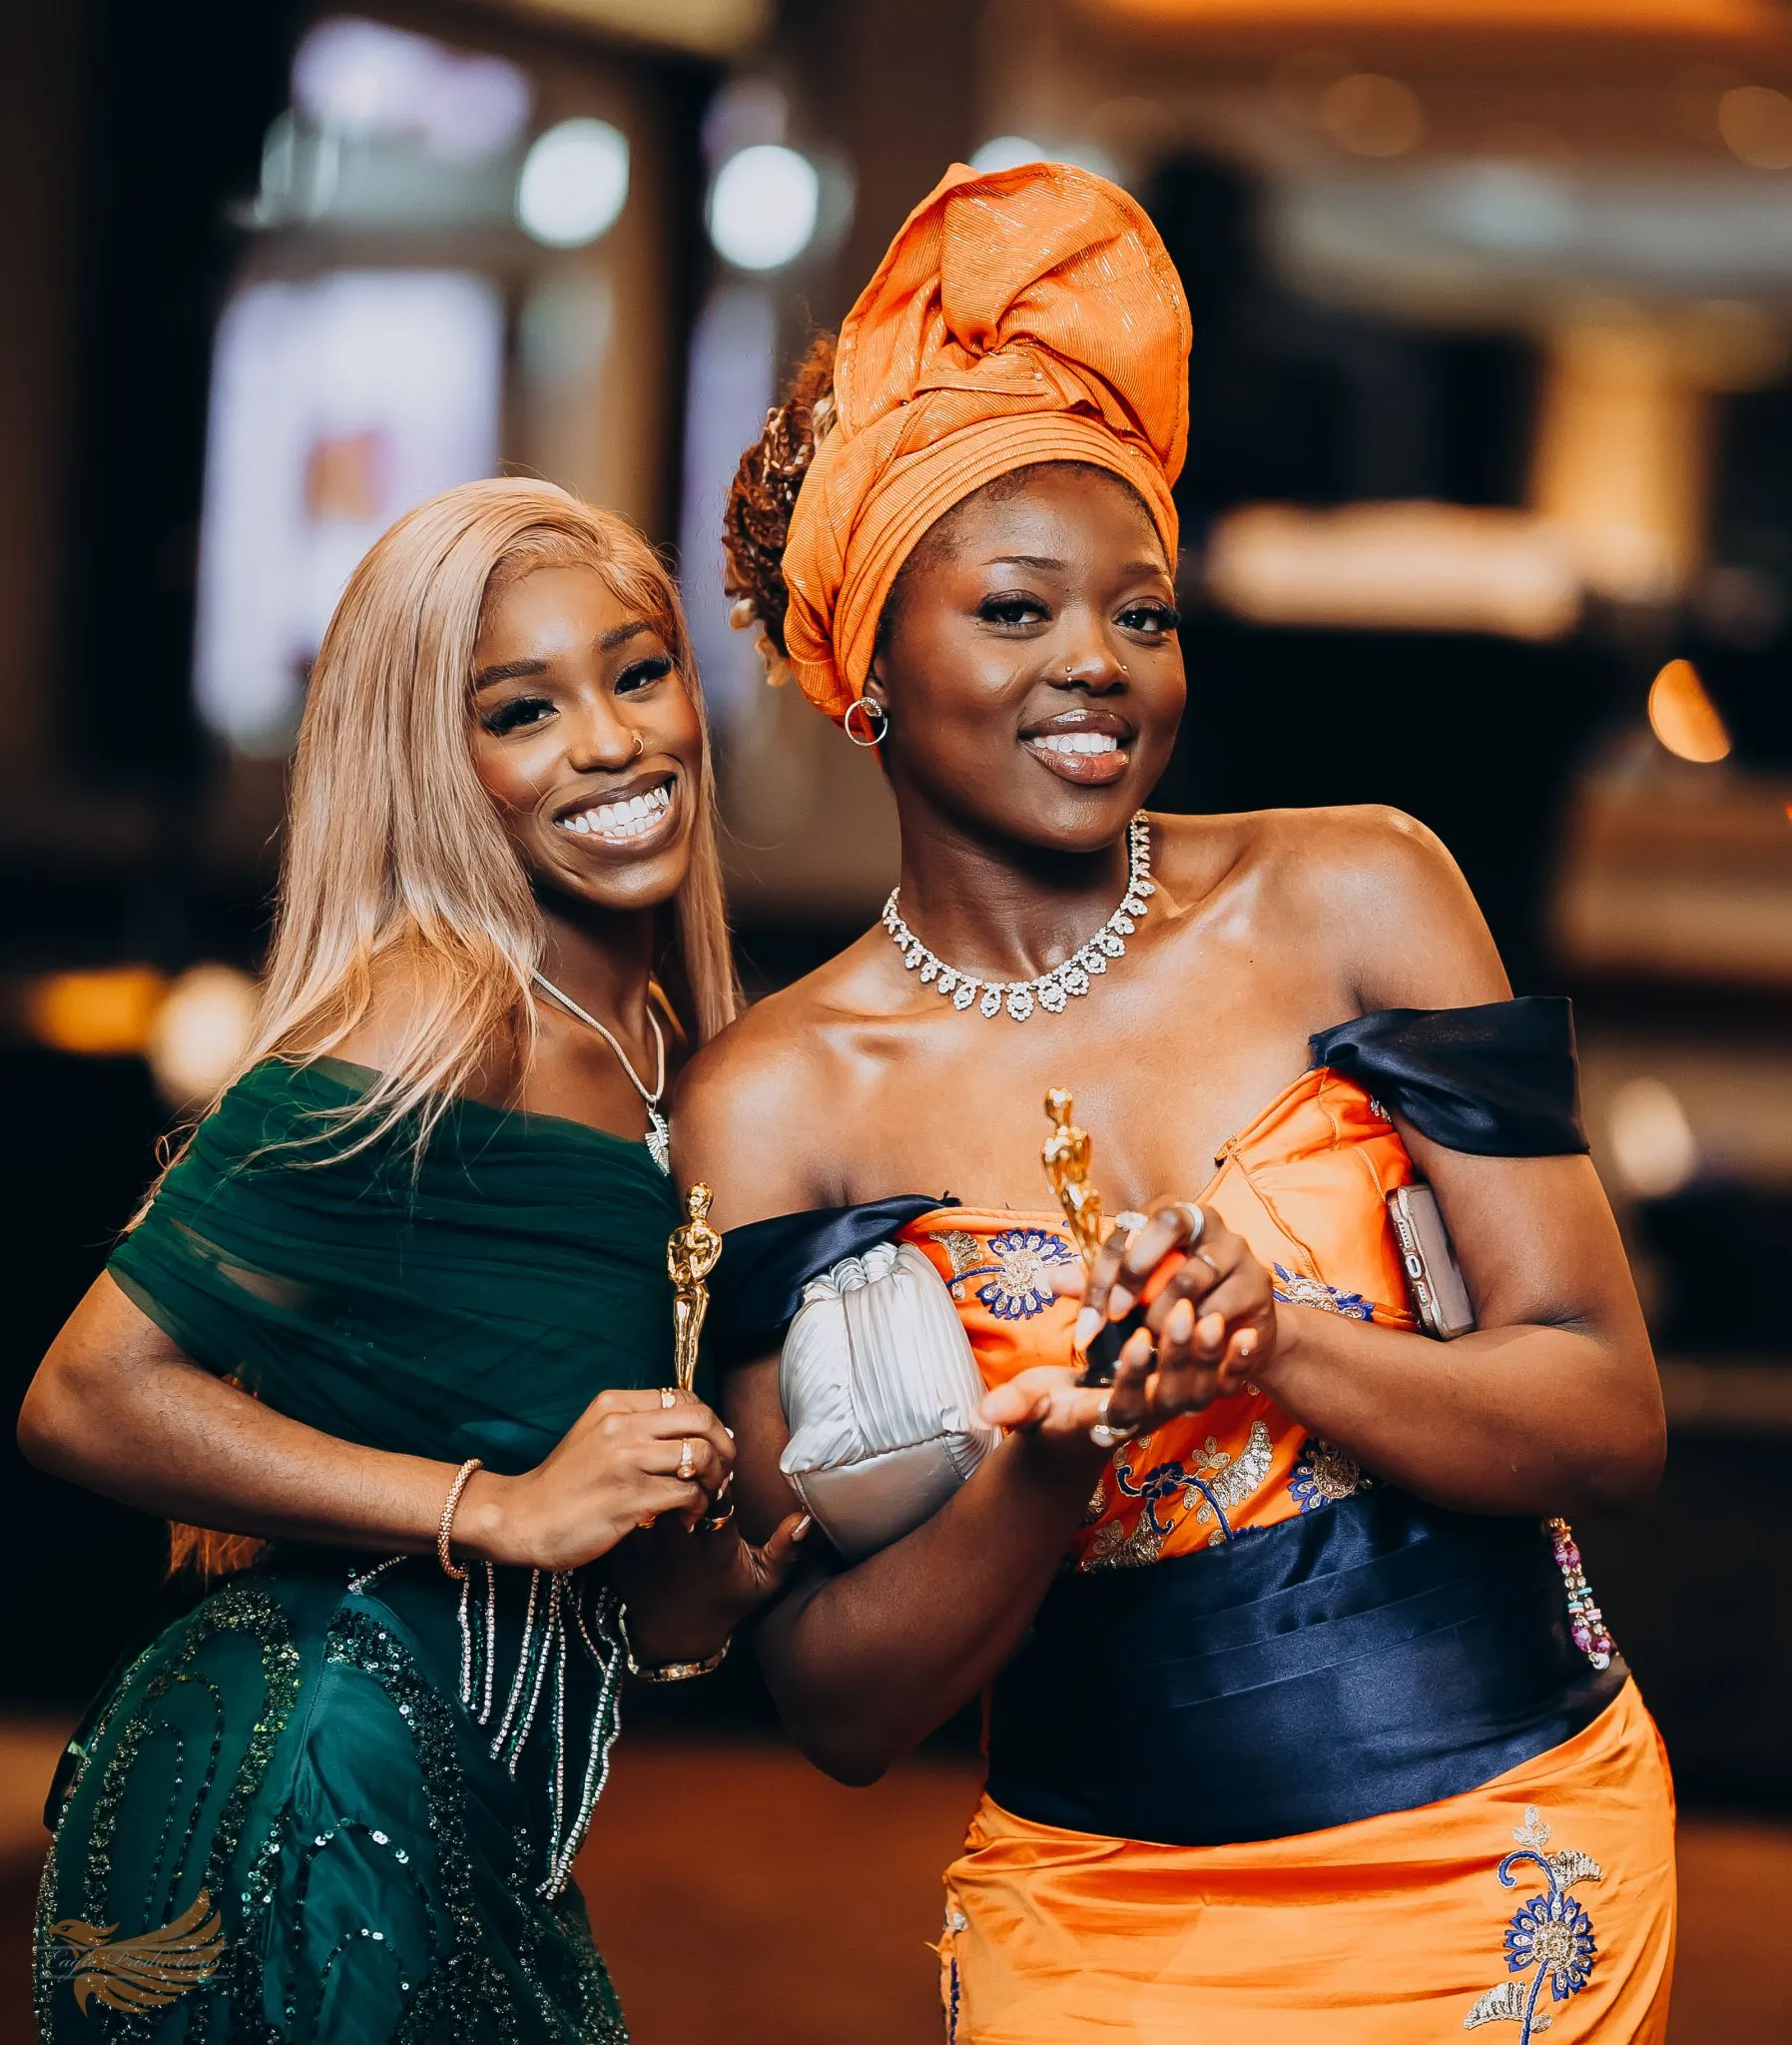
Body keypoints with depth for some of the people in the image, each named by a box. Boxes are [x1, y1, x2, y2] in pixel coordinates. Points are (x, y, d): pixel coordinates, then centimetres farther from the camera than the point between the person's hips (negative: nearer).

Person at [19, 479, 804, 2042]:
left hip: (482, 1847, 8)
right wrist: (503, 1510, -19)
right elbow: (91, 1396, -18)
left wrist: (718, 1581, -5)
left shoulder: (666, 1070, 11)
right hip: (301, 1808, -8)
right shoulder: (443, 1012, -13)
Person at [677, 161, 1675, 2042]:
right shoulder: (776, 1103, -6)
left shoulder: (1351, 899, -4)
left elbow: (1612, 1418, -7)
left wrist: (1278, 1343, -23)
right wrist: (1044, 1474, -24)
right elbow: (838, 1711, -7)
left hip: (1516, 1882, 1)